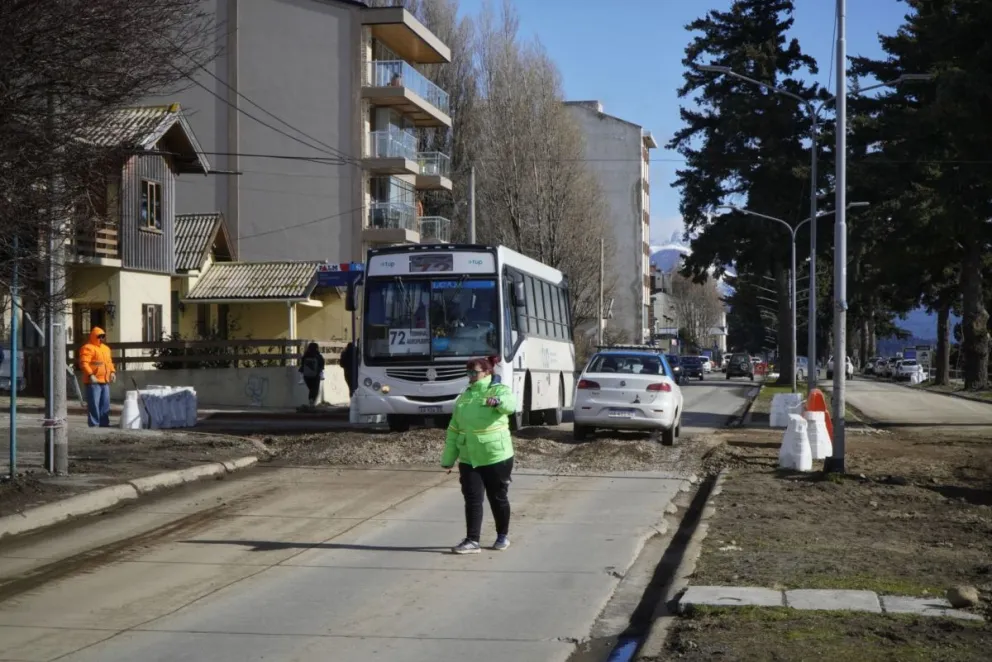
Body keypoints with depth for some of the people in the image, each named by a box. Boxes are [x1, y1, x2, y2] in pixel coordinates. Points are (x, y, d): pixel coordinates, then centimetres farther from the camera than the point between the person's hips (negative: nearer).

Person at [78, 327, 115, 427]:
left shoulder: (106, 348, 20)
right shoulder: (88, 348, -8)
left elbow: (109, 362, 26)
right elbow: (84, 363, -16)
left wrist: (112, 372, 9)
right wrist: (90, 375, -25)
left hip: (105, 381, 8)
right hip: (93, 381, -8)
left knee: (105, 404, 11)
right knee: (94, 403, -8)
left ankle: (104, 423, 18)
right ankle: (94, 424, -5)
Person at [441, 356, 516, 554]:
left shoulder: (499, 390, -5)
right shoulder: (464, 397, 10)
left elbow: (510, 404, -30)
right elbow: (453, 430, 14)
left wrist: (498, 402, -53)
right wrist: (448, 458, 12)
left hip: (497, 457, -4)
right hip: (468, 459, 4)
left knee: (498, 498, 8)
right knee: (472, 500, -2)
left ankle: (503, 536, 25)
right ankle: (472, 540, -1)